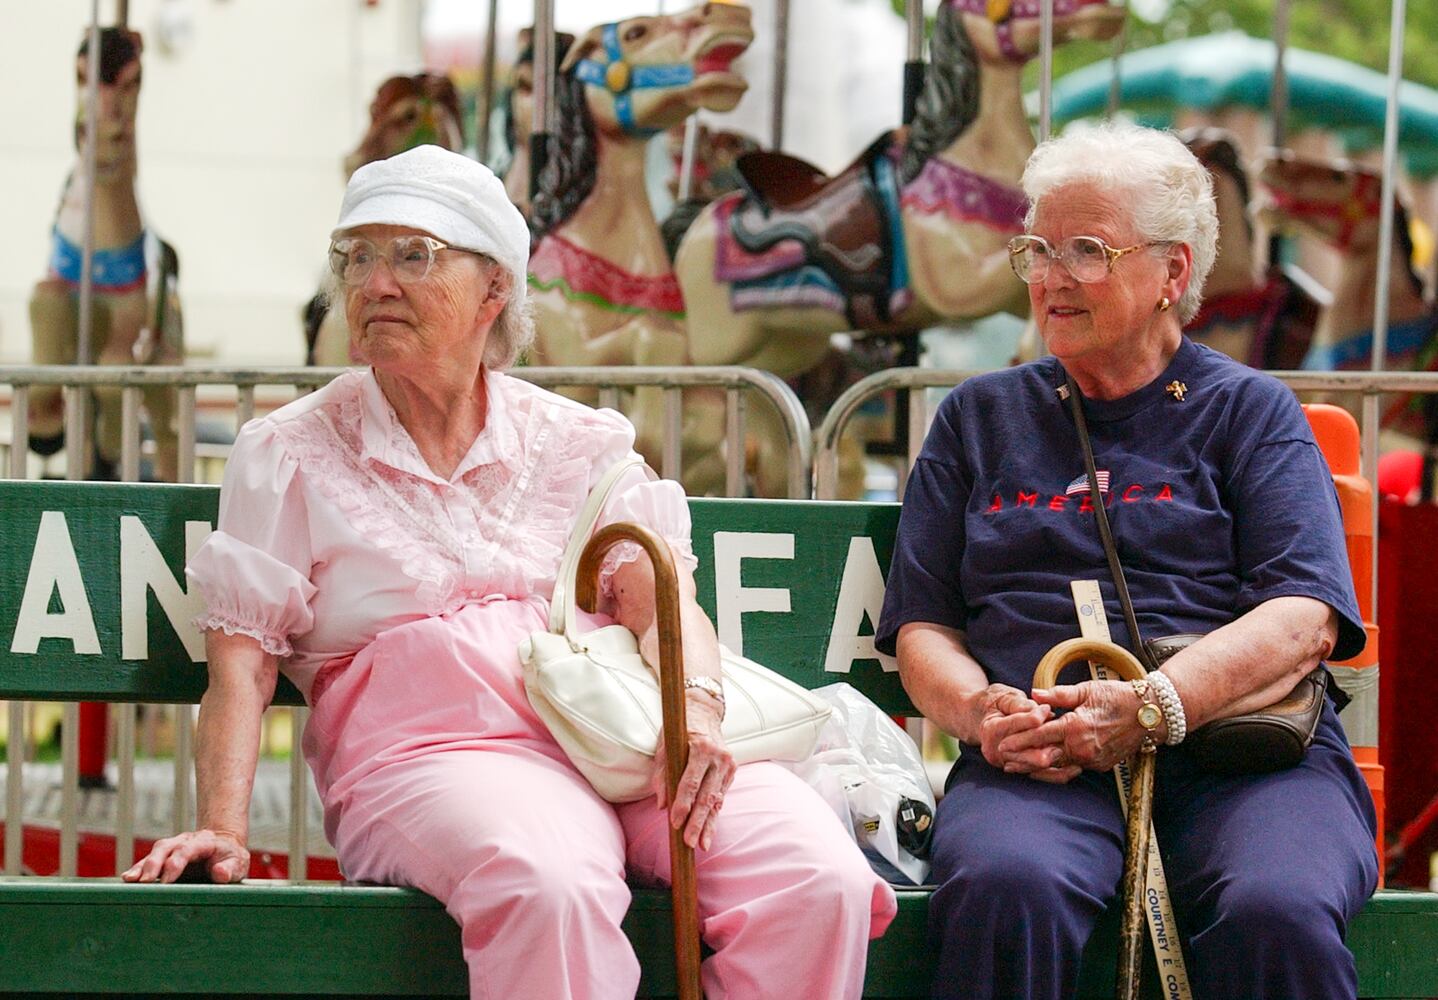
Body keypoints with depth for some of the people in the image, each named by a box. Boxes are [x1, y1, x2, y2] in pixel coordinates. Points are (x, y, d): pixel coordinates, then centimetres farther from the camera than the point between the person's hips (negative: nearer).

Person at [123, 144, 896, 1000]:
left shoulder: (581, 442, 21)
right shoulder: (290, 455, 15)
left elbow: (663, 593, 6)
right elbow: (241, 662, 7)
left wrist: (698, 707, -16)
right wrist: (223, 827, -9)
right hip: (433, 752, -3)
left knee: (818, 881, -27)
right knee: (550, 890, -40)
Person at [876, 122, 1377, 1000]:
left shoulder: (1250, 411, 16)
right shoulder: (981, 419, 24)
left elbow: (1304, 618, 1)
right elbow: (922, 629, 17)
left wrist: (1153, 708, -17)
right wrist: (979, 710, -7)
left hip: (1243, 745, -1)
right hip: (1037, 762, 1)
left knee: (1276, 913, -36)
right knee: (1004, 887, -36)